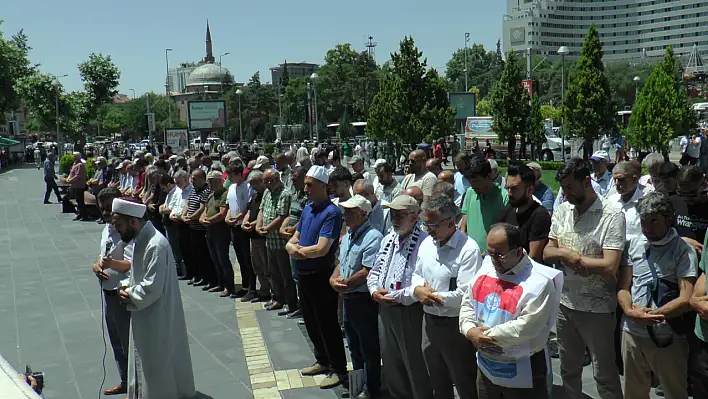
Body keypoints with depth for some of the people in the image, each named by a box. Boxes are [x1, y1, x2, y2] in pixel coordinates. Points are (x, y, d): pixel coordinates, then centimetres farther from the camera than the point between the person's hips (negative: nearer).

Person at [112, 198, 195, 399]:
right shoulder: (139, 239, 4)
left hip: (156, 317, -9)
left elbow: (153, 288, -27)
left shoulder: (156, 245, -27)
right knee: (143, 359, 22)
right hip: (143, 315, 9)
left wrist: (130, 295, -12)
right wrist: (127, 285, -1)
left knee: (157, 362, 6)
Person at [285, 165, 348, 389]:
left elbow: (321, 249, -25)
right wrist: (294, 247, -13)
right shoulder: (307, 209, 8)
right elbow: (292, 242, 11)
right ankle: (322, 361, 35)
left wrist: (298, 249, -10)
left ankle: (338, 369, 16)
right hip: (304, 274, 8)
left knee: (327, 324, 2)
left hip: (321, 276, -8)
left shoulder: (331, 212, -18)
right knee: (311, 322, 19)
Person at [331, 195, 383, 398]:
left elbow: (367, 272, -25)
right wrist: (334, 278, -3)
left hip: (364, 300, -9)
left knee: (369, 348, 6)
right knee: (354, 346, 21)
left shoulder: (372, 237, -20)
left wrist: (344, 284, -17)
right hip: (348, 298, 9)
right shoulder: (348, 236, 11)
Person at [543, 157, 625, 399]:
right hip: (565, 303, 6)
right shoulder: (562, 211, 3)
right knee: (568, 369, 21)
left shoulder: (612, 216, -16)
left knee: (604, 374, 8)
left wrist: (566, 255, -14)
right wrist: (565, 253, -18)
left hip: (597, 308, -6)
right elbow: (547, 254, 4)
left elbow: (610, 266, -23)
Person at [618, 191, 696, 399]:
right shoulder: (633, 245, 5)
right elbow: (623, 288, 5)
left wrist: (652, 316, -21)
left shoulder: (684, 251, -6)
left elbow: (686, 299, -13)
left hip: (668, 337, -3)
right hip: (632, 333, 4)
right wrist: (630, 311, -15)